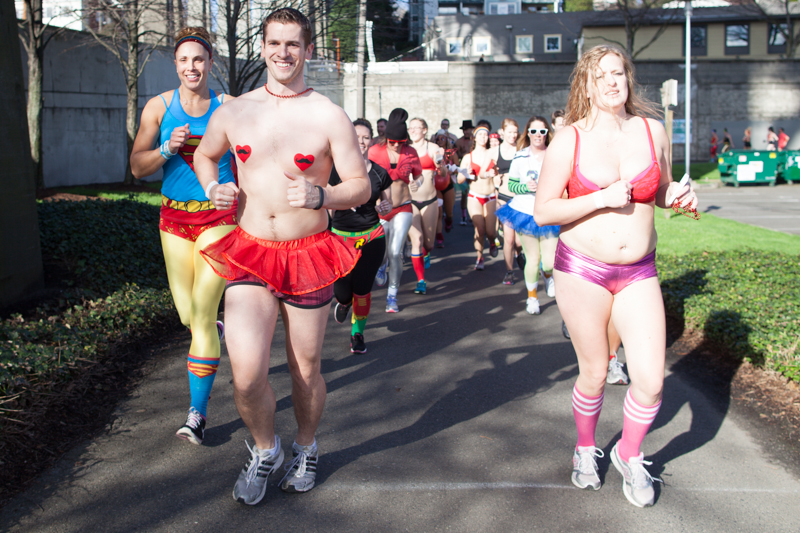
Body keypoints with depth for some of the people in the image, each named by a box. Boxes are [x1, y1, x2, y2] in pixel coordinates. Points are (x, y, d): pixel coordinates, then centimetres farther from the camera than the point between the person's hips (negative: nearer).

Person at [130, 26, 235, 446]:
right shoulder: (158, 107, 2)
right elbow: (137, 167, 2)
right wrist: (168, 148, -17)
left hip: (218, 217, -3)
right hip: (174, 217, 3)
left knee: (202, 314, -9)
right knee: (187, 315, 7)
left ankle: (198, 413, -2)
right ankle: (216, 331, 46)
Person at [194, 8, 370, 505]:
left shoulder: (329, 116, -3)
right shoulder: (233, 112, 5)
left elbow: (361, 187, -2)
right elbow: (205, 154, 24)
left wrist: (320, 195, -22)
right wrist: (213, 189, 2)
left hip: (309, 256, -1)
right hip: (250, 253, 1)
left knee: (306, 370, 11)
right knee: (247, 375, -10)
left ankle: (305, 449, 40)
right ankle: (265, 449, 21)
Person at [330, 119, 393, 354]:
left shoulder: (380, 173, 2)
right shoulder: (337, 171, -4)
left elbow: (387, 204, 13)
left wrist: (386, 207, -7)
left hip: (371, 237, 1)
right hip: (341, 236, -1)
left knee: (362, 288, -2)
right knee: (342, 291, -3)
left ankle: (357, 332, 24)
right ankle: (343, 302, 38)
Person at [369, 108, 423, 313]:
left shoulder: (410, 153, -2)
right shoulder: (375, 151, -7)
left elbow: (419, 175, 10)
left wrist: (417, 183, -15)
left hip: (402, 209, 0)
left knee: (395, 252, -10)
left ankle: (392, 295, 5)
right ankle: (382, 264, 46)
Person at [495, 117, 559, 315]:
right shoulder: (520, 157, 0)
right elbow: (511, 185, 3)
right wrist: (526, 187, -16)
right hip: (525, 212, 0)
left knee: (550, 262, -6)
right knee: (532, 259, 2)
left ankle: (548, 275, 34)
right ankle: (532, 296, 27)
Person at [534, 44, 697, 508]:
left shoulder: (653, 131, 2)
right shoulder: (570, 140, -6)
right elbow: (543, 211, -8)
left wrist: (678, 194, -6)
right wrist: (600, 198, -18)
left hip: (639, 272, 3)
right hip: (582, 269, -2)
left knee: (650, 380, -3)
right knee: (594, 374, 8)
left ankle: (630, 455, 26)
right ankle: (586, 449, 37)